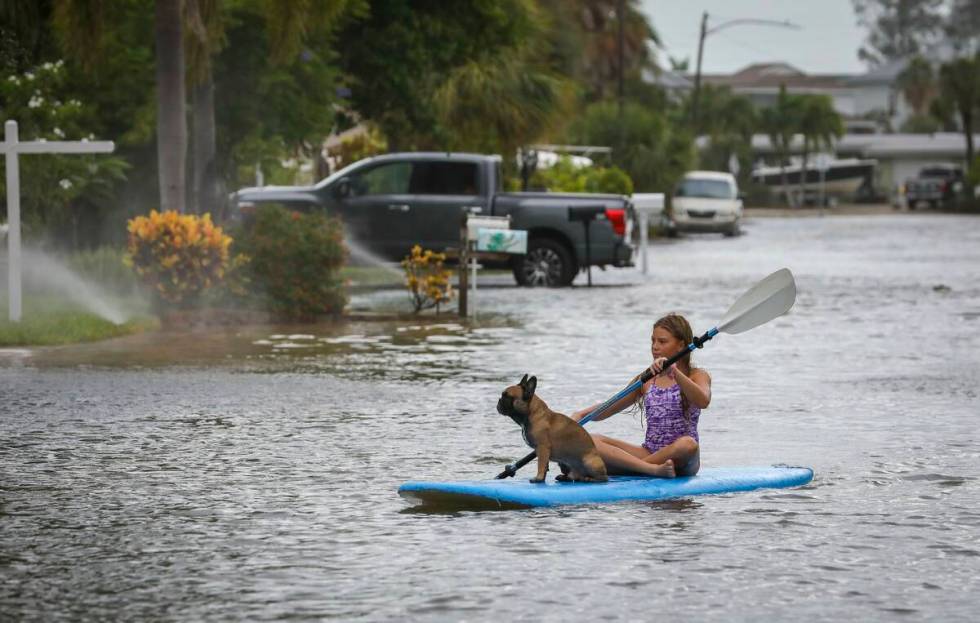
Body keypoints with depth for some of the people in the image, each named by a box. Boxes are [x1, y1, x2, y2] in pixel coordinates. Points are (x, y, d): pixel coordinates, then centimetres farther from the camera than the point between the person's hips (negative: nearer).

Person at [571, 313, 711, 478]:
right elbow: (609, 408, 16)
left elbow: (703, 401, -21)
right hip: (649, 452, 4)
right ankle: (653, 469, -37)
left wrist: (674, 371, -30)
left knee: (687, 444, -41)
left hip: (679, 459, -4)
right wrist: (581, 415, -3)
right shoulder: (647, 380, 16)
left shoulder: (697, 376, 3)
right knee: (588, 441, -18)